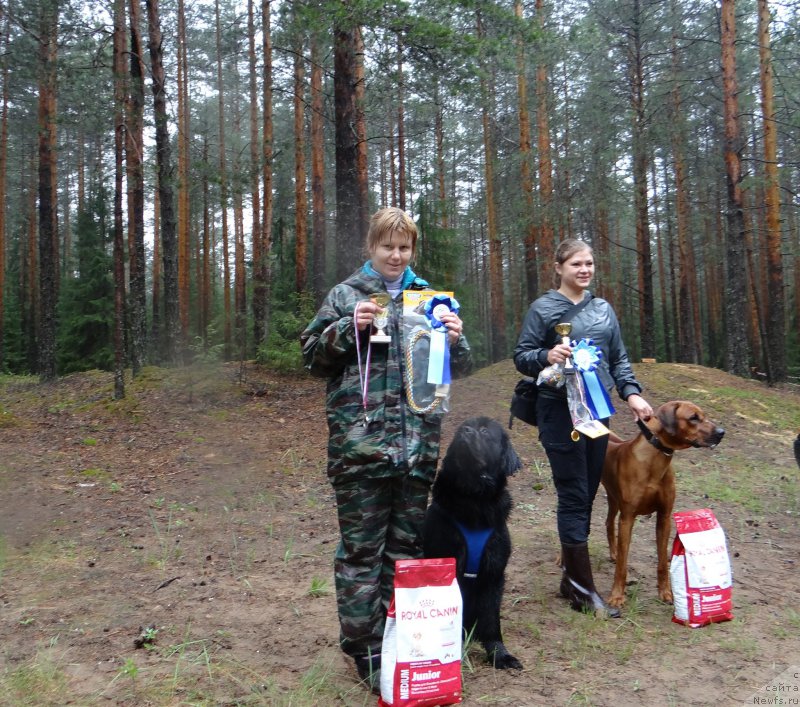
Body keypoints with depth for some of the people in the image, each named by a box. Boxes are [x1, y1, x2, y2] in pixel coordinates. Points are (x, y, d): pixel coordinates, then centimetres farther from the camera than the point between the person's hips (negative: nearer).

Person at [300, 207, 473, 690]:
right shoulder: (346, 296, 4)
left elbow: (460, 368, 15)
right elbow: (313, 357, 3)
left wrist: (456, 339, -6)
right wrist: (347, 329, -13)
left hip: (420, 442, 4)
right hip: (360, 442, -3)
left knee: (408, 544, 14)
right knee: (361, 548, 3)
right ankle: (365, 647, 15)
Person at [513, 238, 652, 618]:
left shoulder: (603, 309, 12)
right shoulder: (542, 309, -2)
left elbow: (619, 358, 15)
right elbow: (521, 357, -2)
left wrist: (631, 393, 0)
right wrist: (547, 356, -22)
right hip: (560, 412, -5)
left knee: (586, 496, 9)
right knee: (574, 497, -5)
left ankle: (570, 578, 20)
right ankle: (583, 587, 2)